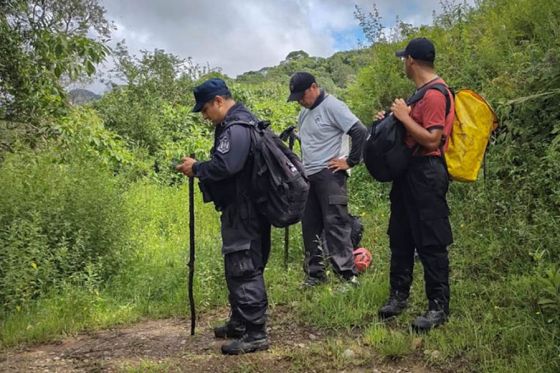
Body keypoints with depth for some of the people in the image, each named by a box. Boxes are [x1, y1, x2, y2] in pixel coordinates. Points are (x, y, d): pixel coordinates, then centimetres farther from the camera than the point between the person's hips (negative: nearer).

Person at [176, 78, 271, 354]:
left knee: (244, 269, -7)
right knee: (236, 267, 19)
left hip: (243, 212, -11)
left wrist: (196, 168, -12)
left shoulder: (235, 127, -18)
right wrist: (199, 168, 6)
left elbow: (224, 166, -28)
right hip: (241, 209, 11)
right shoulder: (239, 120, 17)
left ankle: (256, 334, 0)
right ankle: (240, 323, 32)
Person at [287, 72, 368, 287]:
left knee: (335, 222, -11)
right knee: (310, 225, 9)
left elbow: (360, 132, -16)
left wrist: (350, 161, -14)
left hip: (329, 175, -8)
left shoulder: (332, 106, -9)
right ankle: (315, 272, 18)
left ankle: (347, 273, -8)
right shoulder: (304, 113, 17)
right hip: (309, 176, 9)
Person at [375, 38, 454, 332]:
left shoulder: (435, 94, -17)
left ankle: (439, 307, 7)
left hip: (427, 173, -10)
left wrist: (404, 116, -17)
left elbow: (432, 140, -24)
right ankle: (399, 295, 27)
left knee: (431, 242, -3)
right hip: (409, 171, 11)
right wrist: (393, 119, 7)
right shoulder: (421, 92, 15)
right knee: (401, 236, 15)